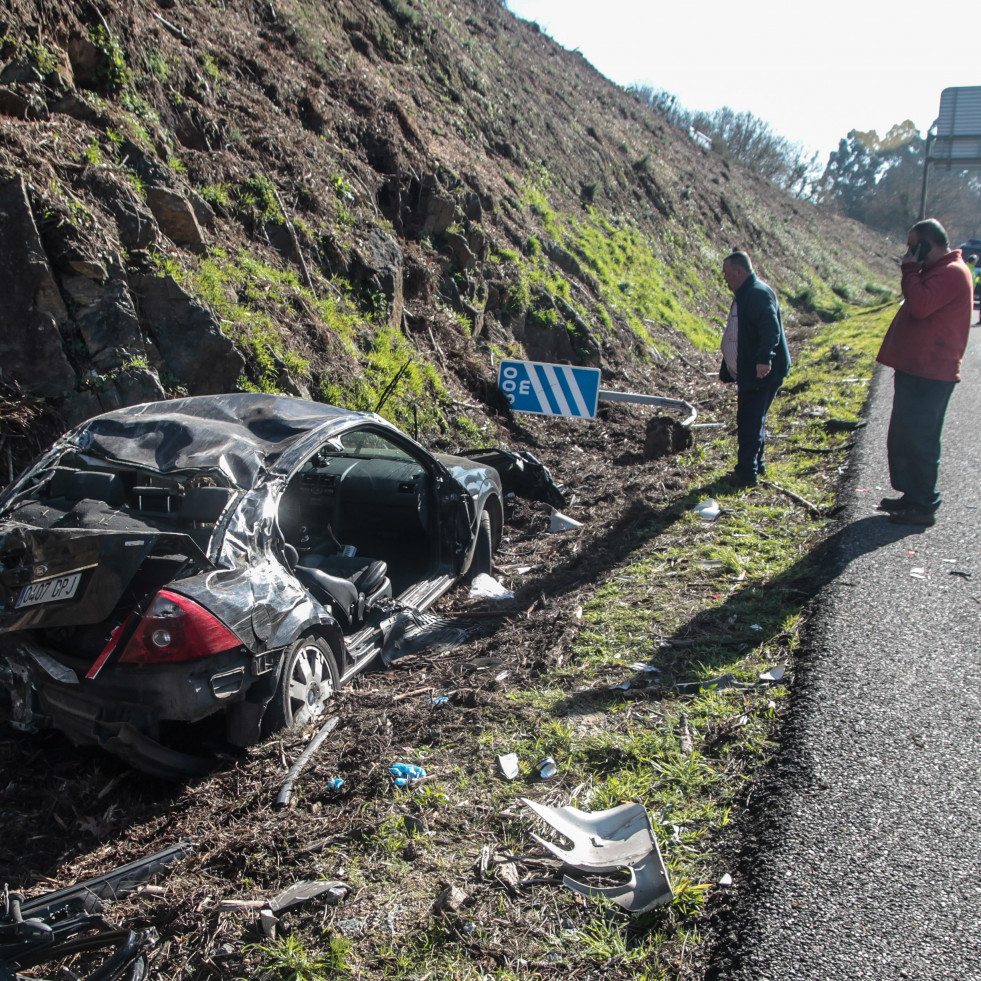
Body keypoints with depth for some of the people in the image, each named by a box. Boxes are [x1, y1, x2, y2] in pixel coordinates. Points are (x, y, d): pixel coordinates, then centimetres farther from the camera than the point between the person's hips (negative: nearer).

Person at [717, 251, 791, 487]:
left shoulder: (758, 294, -16)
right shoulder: (745, 294, 16)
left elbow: (771, 329, -30)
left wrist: (764, 358, -40)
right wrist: (728, 370, 26)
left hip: (761, 373, -11)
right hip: (748, 373, 11)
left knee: (750, 423, -7)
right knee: (752, 421, 18)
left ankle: (747, 473, -3)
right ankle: (755, 466, 30)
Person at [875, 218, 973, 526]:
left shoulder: (952, 273, -14)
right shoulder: (936, 271, 19)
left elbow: (920, 306, -26)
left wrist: (910, 269, -16)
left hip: (929, 374, -11)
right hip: (914, 369, 11)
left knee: (918, 441, -6)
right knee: (902, 438, 15)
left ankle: (924, 506, 2)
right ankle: (911, 495, 26)